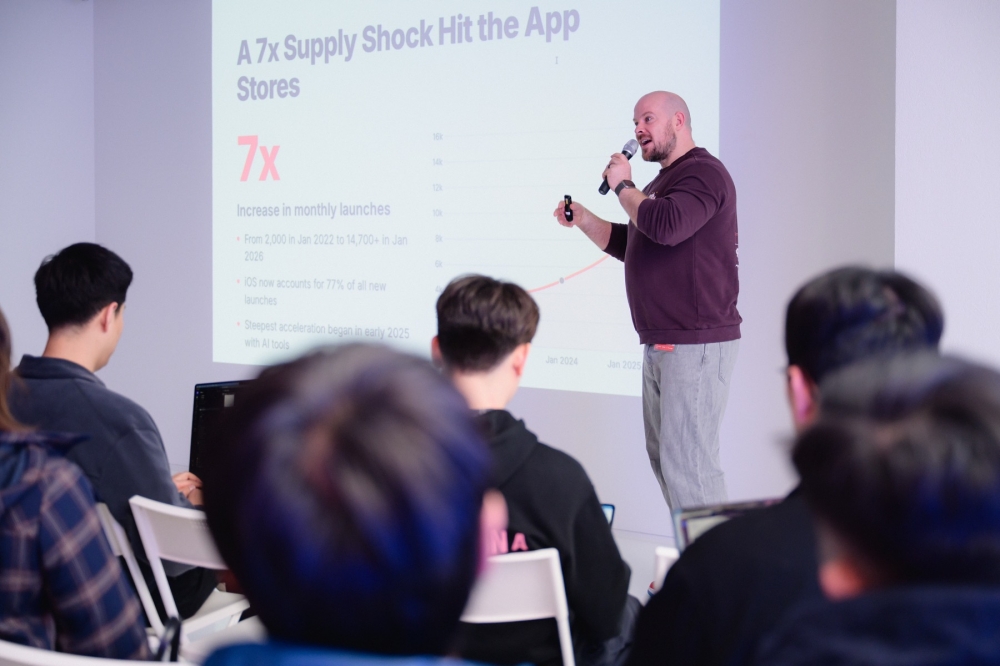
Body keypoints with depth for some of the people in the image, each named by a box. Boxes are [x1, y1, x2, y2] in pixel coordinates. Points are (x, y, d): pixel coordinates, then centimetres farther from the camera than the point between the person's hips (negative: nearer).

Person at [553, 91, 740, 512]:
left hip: (696, 344, -11)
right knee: (662, 456, 11)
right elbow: (627, 245, 28)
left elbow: (665, 226, -27)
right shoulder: (663, 182, 22)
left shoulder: (702, 173, -10)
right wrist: (582, 220, 14)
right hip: (661, 346, 11)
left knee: (686, 461, -14)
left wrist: (623, 186, -12)